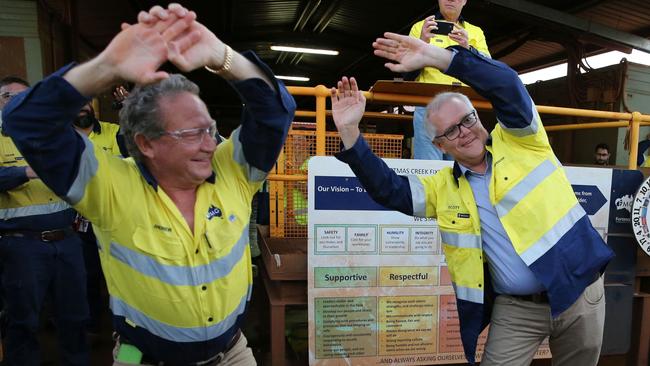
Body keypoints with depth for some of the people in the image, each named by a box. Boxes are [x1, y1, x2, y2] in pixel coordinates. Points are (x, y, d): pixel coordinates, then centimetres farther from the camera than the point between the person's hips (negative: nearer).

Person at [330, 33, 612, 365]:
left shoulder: (518, 141, -3)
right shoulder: (443, 188, 2)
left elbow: (506, 85, -19)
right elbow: (387, 189, -6)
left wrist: (435, 56, -27)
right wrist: (350, 130, -17)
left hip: (579, 292, 0)